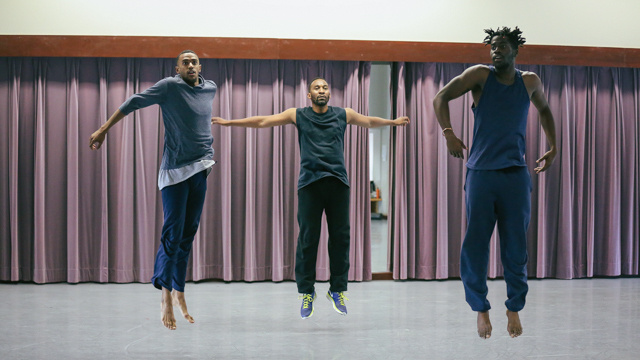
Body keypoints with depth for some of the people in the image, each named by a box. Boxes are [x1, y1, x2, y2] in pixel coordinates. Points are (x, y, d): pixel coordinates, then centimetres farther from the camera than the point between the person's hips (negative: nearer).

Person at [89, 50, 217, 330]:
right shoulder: (170, 86, -6)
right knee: (173, 235, -7)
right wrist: (103, 130, -6)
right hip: (175, 171, -5)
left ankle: (179, 293, 19)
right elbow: (134, 102, -5)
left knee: (188, 236, 9)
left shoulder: (210, 88, 10)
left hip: (200, 170, 5)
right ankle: (166, 299, 0)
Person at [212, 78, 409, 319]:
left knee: (340, 237, 1)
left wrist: (393, 122, 41)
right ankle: (307, 292, 9)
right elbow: (262, 121, 11)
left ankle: (337, 290, 14)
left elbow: (369, 121, 31)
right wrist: (229, 122, 11)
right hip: (310, 183, -1)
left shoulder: (343, 115, 15)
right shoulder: (298, 115, 10)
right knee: (308, 239, -2)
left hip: (338, 182, 2)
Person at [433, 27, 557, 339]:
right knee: (475, 245, -1)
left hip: (516, 175, 2)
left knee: (515, 247, 2)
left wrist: (552, 148, 23)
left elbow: (544, 110, 29)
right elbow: (441, 98, 1)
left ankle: (514, 309, 15)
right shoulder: (480, 75, 3)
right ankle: (480, 309, 13)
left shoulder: (529, 81, 11)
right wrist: (448, 133, -13)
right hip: (480, 173, -2)